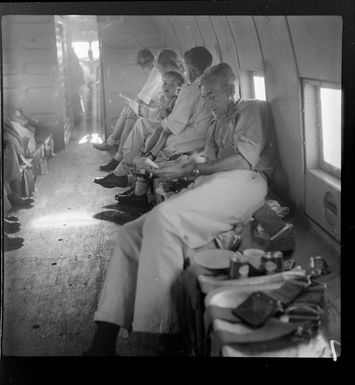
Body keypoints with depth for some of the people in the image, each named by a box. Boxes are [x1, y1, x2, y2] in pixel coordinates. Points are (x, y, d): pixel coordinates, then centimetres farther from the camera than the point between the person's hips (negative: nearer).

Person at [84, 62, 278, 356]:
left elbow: (246, 158, -5)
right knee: (131, 233, -10)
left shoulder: (253, 109, 13)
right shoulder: (216, 125, 36)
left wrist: (192, 170, -7)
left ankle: (155, 329, -31)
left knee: (163, 218, -33)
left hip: (243, 182, -8)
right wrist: (174, 171, 2)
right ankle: (104, 340, -16)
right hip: (209, 187, 8)